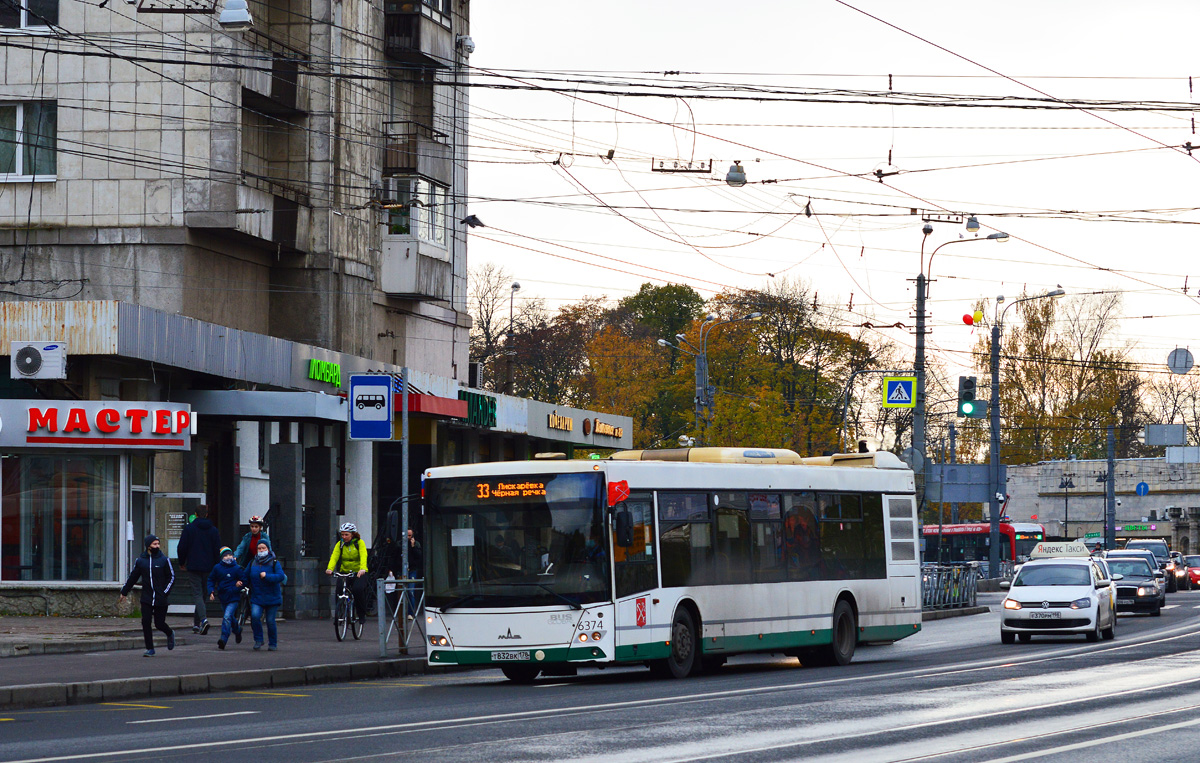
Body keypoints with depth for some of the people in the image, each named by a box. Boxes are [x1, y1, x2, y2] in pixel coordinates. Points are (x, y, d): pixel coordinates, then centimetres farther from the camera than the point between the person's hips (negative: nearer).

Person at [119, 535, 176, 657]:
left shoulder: (164, 560, 1)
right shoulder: (140, 561, 7)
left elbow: (171, 577, 5)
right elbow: (132, 577, 17)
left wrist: (165, 592, -5)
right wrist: (124, 592, 20)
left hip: (161, 600, -2)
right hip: (146, 599, 2)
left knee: (159, 623, 1)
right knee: (146, 622, -8)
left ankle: (170, 634, 35)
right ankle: (150, 649, 1)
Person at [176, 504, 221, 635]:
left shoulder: (189, 529, -3)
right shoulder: (213, 530, 5)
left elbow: (182, 548, -3)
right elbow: (217, 550, 4)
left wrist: (182, 562, 12)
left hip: (193, 566, -3)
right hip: (208, 567, 3)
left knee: (197, 593, -7)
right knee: (202, 593, 13)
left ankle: (203, 619, -30)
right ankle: (197, 624, 19)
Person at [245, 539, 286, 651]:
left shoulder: (274, 563, -3)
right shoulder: (252, 563, 9)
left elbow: (280, 576, -17)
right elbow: (246, 577, 22)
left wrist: (266, 576, -26)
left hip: (272, 598, -2)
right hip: (257, 597, 2)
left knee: (270, 621, 0)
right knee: (255, 616, -20)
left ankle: (273, 643, 19)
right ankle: (258, 640, -4)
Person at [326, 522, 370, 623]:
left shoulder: (359, 543, -6)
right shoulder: (340, 544, 2)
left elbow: (363, 556, -22)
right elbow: (334, 557, -12)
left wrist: (362, 569, -41)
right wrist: (330, 568, -33)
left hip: (359, 573, -3)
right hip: (344, 572, 3)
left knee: (358, 589, -28)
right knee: (340, 590, -20)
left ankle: (361, 614, -7)